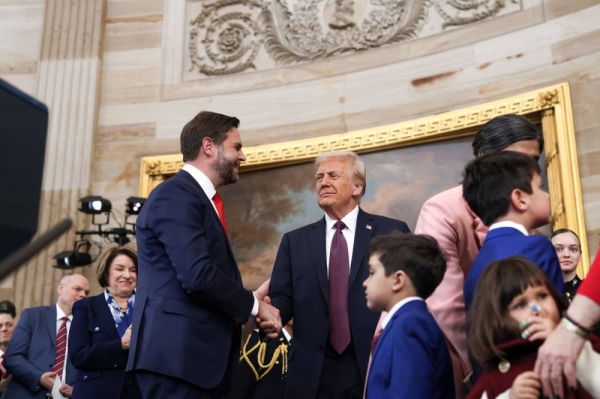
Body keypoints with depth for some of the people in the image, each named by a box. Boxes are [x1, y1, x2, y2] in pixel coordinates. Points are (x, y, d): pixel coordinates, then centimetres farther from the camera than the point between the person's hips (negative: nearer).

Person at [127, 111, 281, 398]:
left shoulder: (202, 200, 20)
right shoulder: (176, 195, -11)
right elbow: (197, 276, -21)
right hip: (178, 353, -10)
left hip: (198, 353, 10)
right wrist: (254, 305, -8)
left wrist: (253, 313, 5)